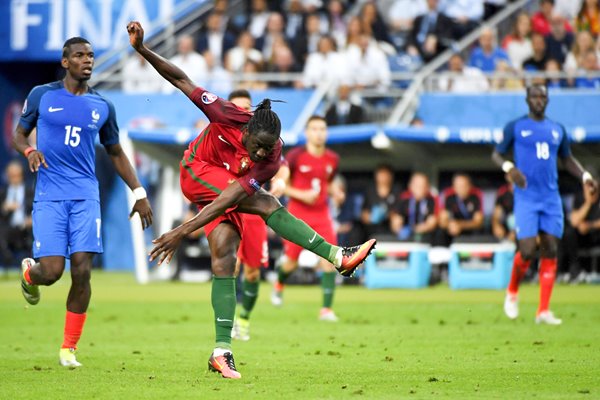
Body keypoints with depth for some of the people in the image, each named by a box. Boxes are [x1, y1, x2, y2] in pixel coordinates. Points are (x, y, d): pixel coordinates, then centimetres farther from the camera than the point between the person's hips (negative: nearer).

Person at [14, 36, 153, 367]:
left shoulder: (102, 107, 10)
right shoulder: (42, 95, 3)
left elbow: (116, 153, 20)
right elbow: (18, 134, 12)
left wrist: (139, 193, 13)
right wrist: (29, 150, -11)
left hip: (85, 196, 2)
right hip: (49, 197, -2)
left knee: (82, 271, -8)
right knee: (51, 271, -12)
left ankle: (69, 348, 6)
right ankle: (29, 272, 28)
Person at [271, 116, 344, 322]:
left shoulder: (332, 159, 5)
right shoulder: (295, 156, -9)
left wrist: (334, 192, -1)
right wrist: (301, 195, -18)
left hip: (322, 214, 3)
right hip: (298, 214, -3)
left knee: (329, 260, -13)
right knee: (291, 262, 4)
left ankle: (326, 309, -8)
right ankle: (279, 285, 41)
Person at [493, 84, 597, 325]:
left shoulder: (557, 130, 14)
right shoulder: (515, 127, 3)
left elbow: (568, 160, 24)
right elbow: (496, 154, 6)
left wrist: (585, 176, 7)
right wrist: (509, 168, -16)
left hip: (551, 199, 4)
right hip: (526, 198, -4)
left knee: (550, 251, -3)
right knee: (527, 251, -12)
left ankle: (544, 311, 0)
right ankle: (512, 292, 17)